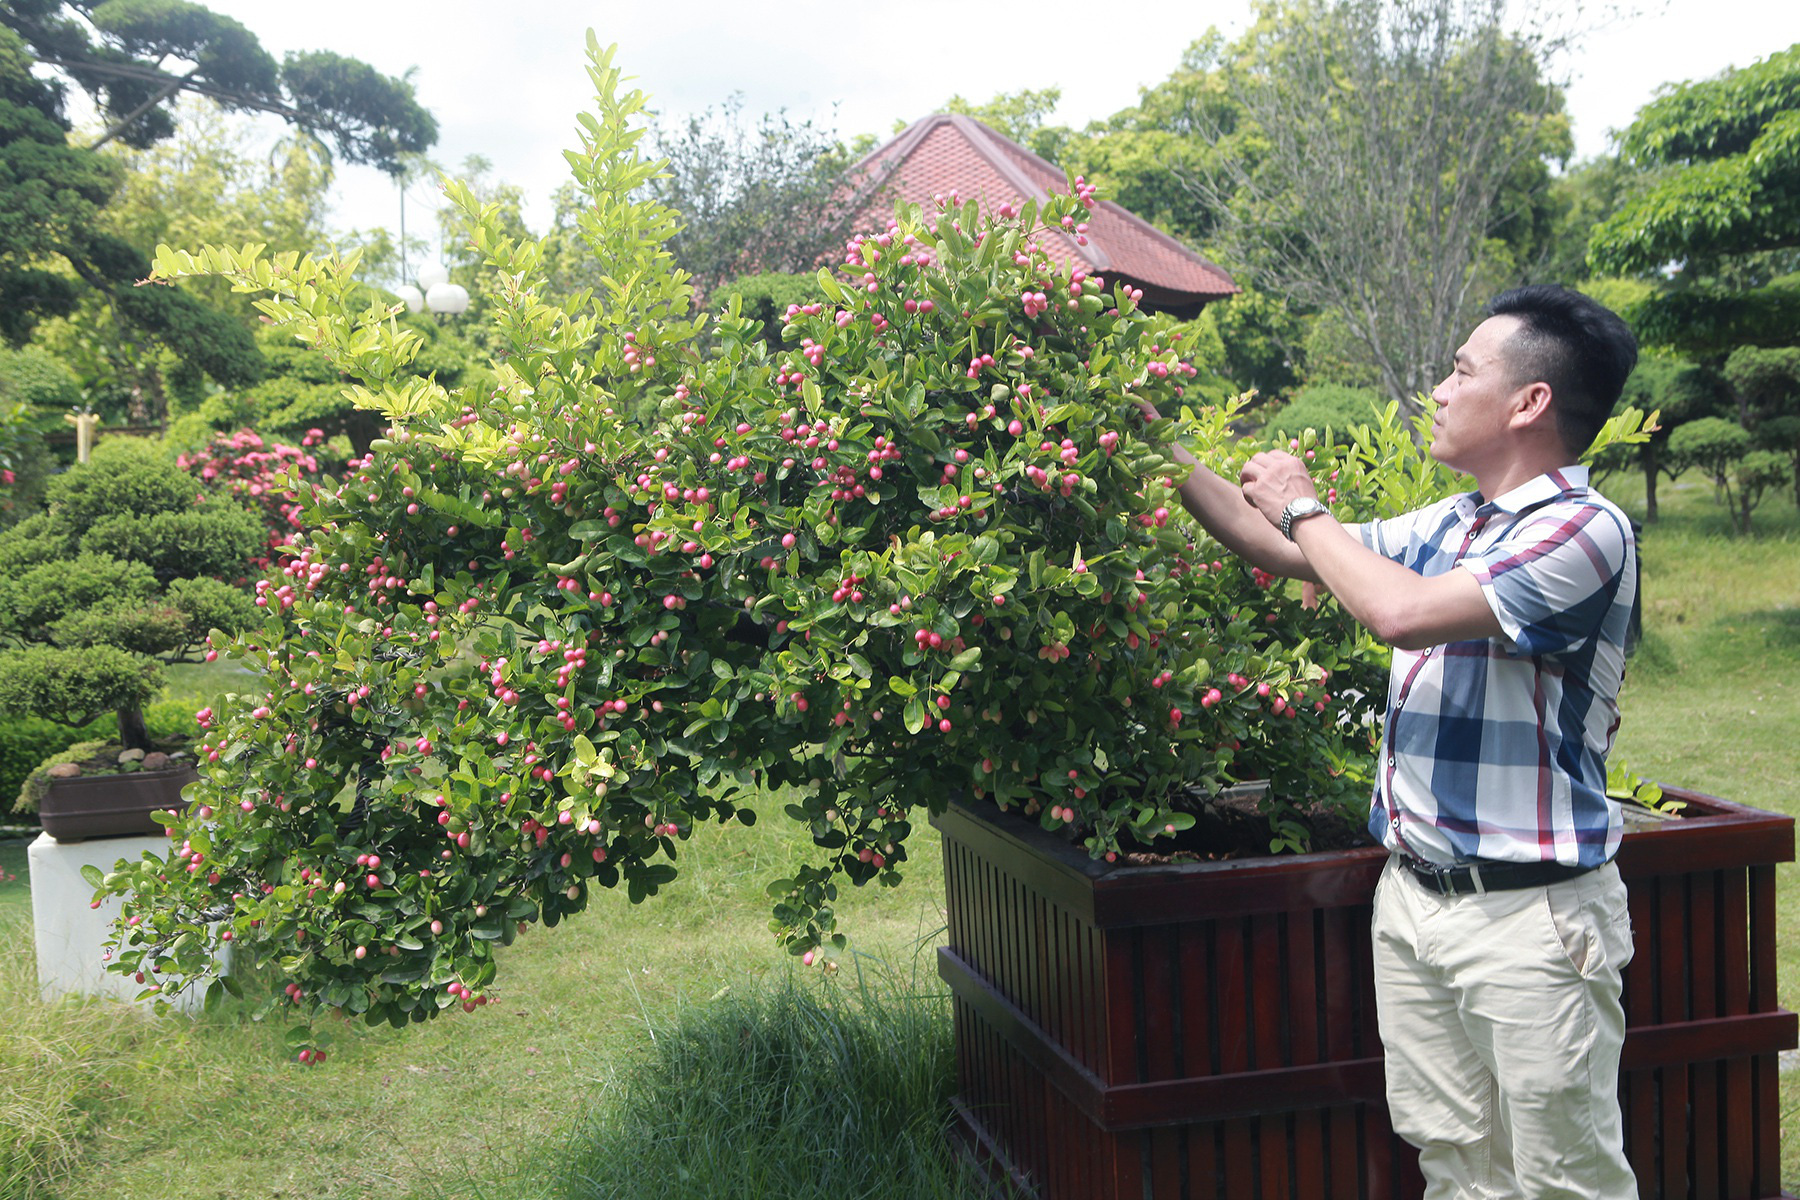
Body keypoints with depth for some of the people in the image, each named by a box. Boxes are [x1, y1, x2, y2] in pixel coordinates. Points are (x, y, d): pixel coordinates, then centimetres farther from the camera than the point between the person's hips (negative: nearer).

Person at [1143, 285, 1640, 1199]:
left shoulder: (1585, 530, -15)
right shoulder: (1446, 527, 11)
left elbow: (1401, 612, -25)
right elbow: (1285, 554, 20)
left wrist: (1304, 506, -9)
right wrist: (1162, 456, 18)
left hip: (1528, 914, -7)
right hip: (1412, 893, 8)